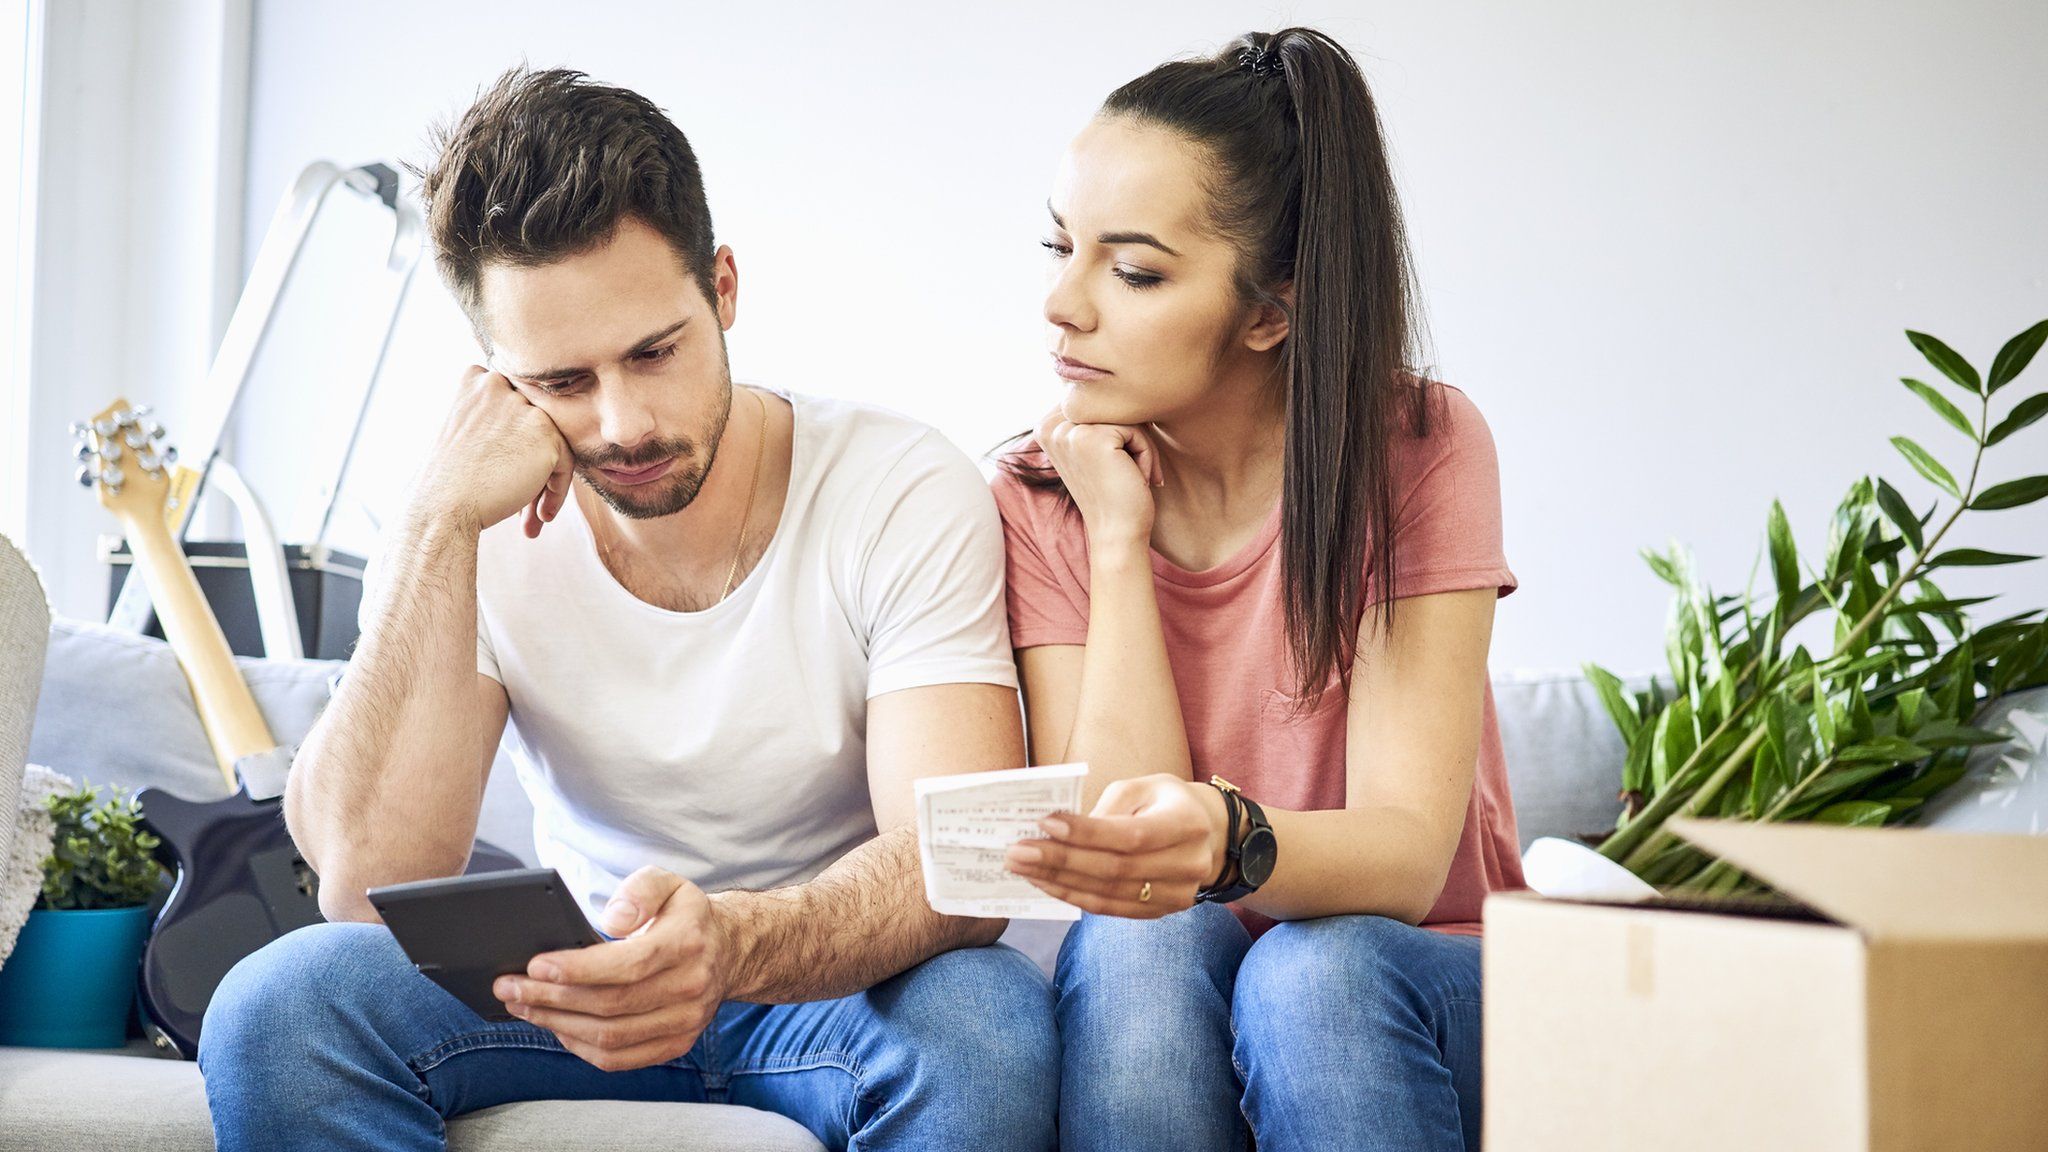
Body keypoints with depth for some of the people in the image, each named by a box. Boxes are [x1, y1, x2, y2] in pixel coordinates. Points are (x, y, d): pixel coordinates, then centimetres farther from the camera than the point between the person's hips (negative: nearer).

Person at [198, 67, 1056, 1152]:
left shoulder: (905, 493, -15)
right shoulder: (479, 532, -8)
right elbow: (370, 887, -20)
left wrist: (731, 943, -47)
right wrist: (440, 526, -24)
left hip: (836, 981, -2)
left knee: (983, 1021, -36)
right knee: (277, 1004, -25)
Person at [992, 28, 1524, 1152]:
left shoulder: (1419, 448, -11)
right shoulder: (1040, 501, -4)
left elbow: (1408, 856, -22)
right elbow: (1115, 857, -15)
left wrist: (1225, 841, -43)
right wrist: (1117, 540, -18)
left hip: (1413, 988, -2)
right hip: (1155, 1012, 2)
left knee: (1312, 969, -34)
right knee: (1137, 942, -31)